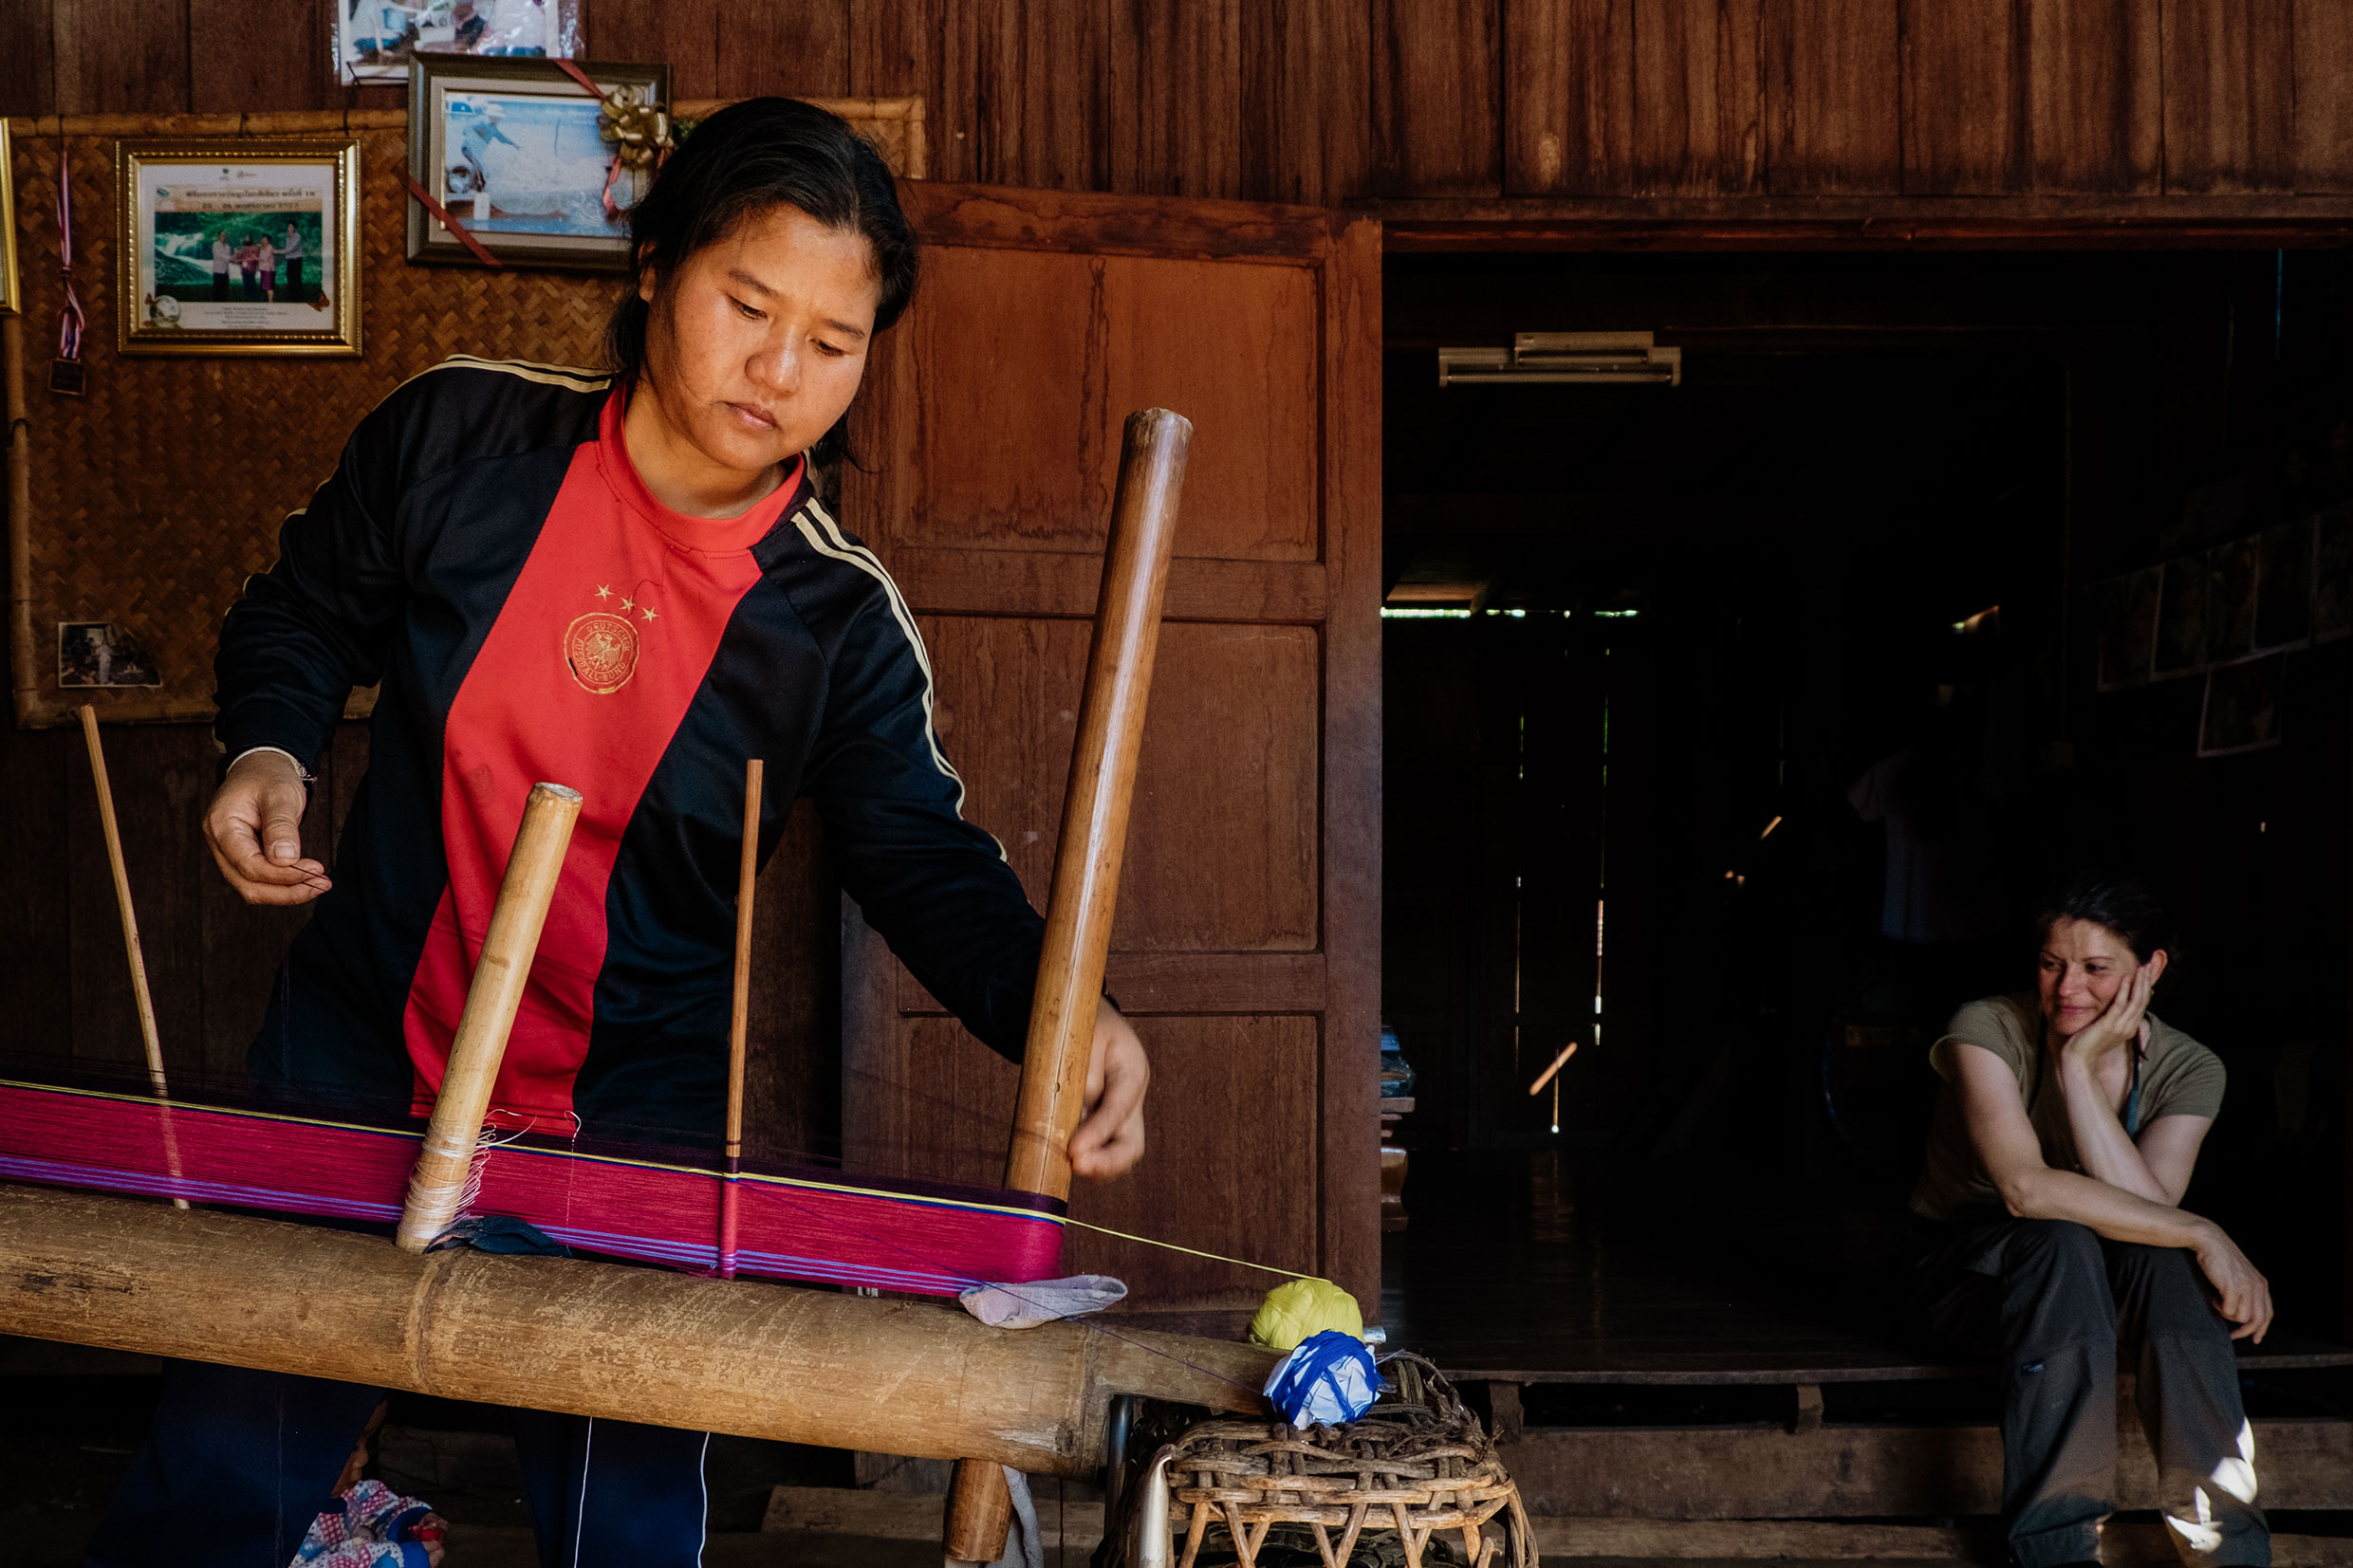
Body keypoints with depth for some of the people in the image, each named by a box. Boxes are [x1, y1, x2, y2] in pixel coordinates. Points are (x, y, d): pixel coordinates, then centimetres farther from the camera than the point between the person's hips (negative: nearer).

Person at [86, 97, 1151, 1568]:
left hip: (636, 1118, -1)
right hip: (355, 1059, 2)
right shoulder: (458, 435, -8)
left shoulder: (841, 618, -13)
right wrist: (270, 748, -12)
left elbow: (929, 861, -12)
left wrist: (1055, 1006, -30)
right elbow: (307, 611, 8)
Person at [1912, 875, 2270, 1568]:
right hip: (1976, 1268, -3)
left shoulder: (2188, 1069, -8)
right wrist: (2205, 1236, -34)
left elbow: (2145, 1205, -26)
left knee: (2166, 1257, -32)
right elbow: (2025, 1187, -33)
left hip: (2098, 1280, 3)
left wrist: (2081, 1068, -29)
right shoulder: (1988, 1031, -18)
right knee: (2062, 1239, -36)